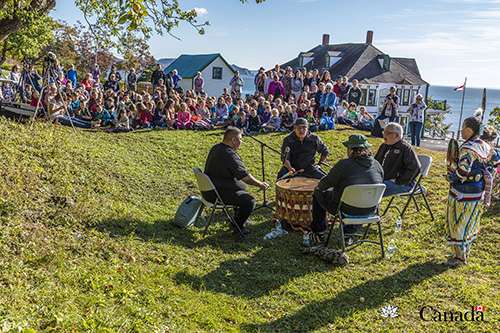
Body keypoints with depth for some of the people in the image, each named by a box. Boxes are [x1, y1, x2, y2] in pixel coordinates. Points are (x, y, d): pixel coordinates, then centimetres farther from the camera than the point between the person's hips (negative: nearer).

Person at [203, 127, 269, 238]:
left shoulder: (216, 148, 7)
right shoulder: (229, 155, -24)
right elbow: (245, 176, -24)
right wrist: (260, 184, -11)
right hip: (218, 193, -11)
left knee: (242, 188, 28)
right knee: (249, 200, -10)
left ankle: (237, 220, 37)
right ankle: (238, 227, 6)